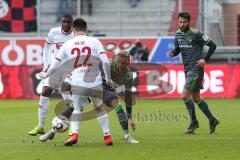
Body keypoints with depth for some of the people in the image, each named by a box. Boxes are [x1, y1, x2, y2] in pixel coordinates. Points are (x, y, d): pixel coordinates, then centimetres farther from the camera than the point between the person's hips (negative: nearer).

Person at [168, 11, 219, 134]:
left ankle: (194, 122, 2)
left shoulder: (196, 34, -15)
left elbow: (212, 45, -9)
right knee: (196, 98, 14)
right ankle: (212, 120, 27)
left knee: (184, 96, -13)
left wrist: (205, 60, -16)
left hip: (196, 70, -8)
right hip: (187, 70, 8)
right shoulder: (178, 34, 7)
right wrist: (172, 53, -4)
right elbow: (177, 49, 18)